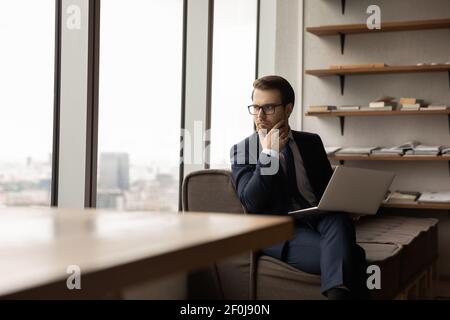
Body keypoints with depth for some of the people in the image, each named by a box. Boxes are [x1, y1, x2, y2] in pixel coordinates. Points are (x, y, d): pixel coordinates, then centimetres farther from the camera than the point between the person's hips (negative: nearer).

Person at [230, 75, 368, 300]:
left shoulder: (311, 142, 18)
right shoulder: (242, 150, 7)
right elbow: (252, 203, -7)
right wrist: (269, 154, -11)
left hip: (322, 218, 4)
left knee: (339, 220, -37)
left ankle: (338, 292, -52)